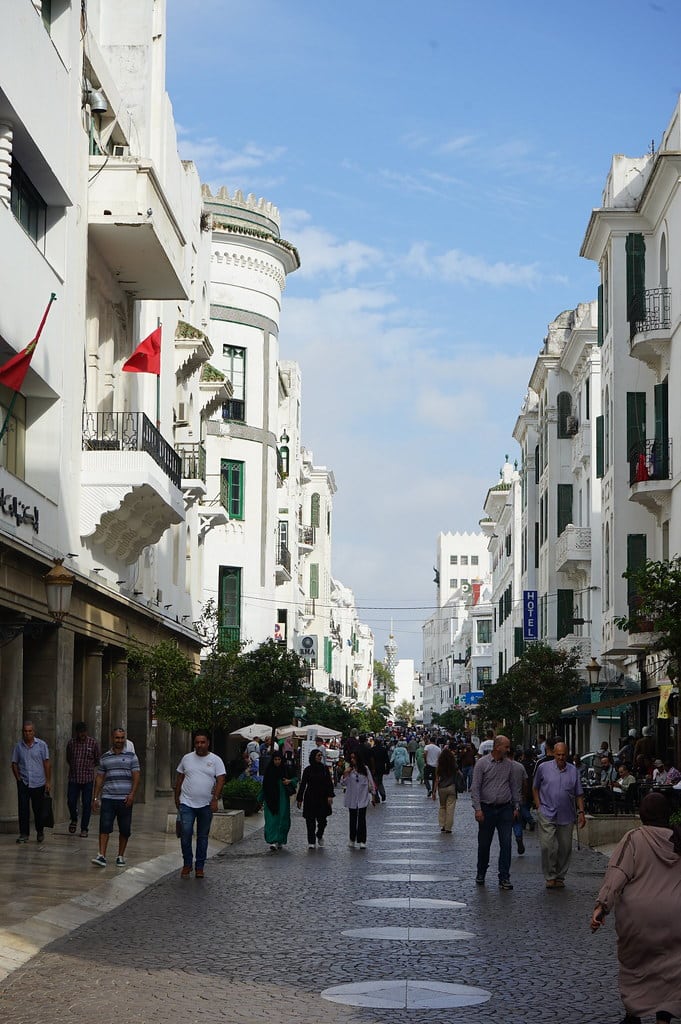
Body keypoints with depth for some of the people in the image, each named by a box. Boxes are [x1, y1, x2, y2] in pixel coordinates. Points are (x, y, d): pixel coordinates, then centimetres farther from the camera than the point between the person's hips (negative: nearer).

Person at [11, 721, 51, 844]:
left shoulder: (41, 745, 0)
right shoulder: (18, 746, 4)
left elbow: (47, 764, 1)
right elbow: (14, 764, 11)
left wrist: (48, 781, -3)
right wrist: (18, 778, -1)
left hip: (38, 783, -1)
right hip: (23, 783, 1)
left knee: (38, 809, 7)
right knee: (23, 809, -5)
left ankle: (40, 832, 25)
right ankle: (24, 834, 1)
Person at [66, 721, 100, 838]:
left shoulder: (93, 743, -2)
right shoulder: (71, 743, 2)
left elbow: (97, 760, 9)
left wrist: (88, 767, 4)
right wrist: (75, 767, 8)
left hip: (88, 778, -1)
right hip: (73, 778, 1)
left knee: (86, 804, 0)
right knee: (71, 801, -2)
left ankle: (84, 829, 10)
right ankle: (74, 820, 27)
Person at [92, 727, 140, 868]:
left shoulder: (131, 756, 5)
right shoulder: (105, 757, 11)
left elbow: (136, 776, 0)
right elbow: (99, 778, 13)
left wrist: (132, 794, -11)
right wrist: (96, 797, 7)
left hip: (125, 799, -1)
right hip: (108, 798, 1)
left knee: (124, 830, 4)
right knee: (104, 827, -9)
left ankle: (120, 856, 17)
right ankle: (101, 856, -12)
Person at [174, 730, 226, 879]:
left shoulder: (216, 760, 0)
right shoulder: (187, 758, 7)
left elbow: (221, 780, -6)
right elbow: (179, 779, 14)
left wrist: (215, 799, -17)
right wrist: (177, 798, 13)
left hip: (206, 805, -1)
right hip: (187, 803, 1)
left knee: (203, 836, 6)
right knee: (186, 833, -10)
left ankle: (199, 867, 15)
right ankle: (187, 864, 5)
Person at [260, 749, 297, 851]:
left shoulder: (286, 769, 0)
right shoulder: (268, 770, 3)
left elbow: (295, 778, 6)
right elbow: (264, 784, 8)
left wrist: (289, 781, -17)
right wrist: (262, 800, 8)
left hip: (283, 798, 0)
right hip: (271, 798, 0)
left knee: (283, 819, 2)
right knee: (272, 819, -7)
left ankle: (280, 841, 15)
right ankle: (273, 842, -13)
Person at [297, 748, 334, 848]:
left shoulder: (324, 768, 4)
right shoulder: (308, 769, 0)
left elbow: (329, 783, 4)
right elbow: (302, 784, 2)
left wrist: (330, 795, -8)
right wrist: (299, 799, 1)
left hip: (322, 798, 1)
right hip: (310, 798, -1)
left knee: (322, 820, 0)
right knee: (310, 821, -1)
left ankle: (319, 835, 29)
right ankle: (311, 842, 8)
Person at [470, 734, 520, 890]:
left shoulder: (508, 764, 7)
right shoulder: (482, 763, -5)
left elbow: (514, 786, 15)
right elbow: (475, 788, -6)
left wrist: (516, 806, 9)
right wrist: (478, 809, -13)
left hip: (505, 809, 2)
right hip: (487, 809, -2)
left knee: (506, 844, -4)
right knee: (484, 844, 8)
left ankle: (504, 878, 1)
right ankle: (481, 874, 26)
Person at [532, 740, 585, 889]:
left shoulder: (573, 771, 7)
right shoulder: (543, 768, 2)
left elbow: (579, 794, 11)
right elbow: (535, 788, 11)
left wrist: (581, 812, 2)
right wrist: (538, 807, 2)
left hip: (566, 817, 2)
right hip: (547, 815, -2)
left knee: (565, 848, 6)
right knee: (548, 846, -11)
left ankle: (560, 877, 18)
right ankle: (550, 877, 0)